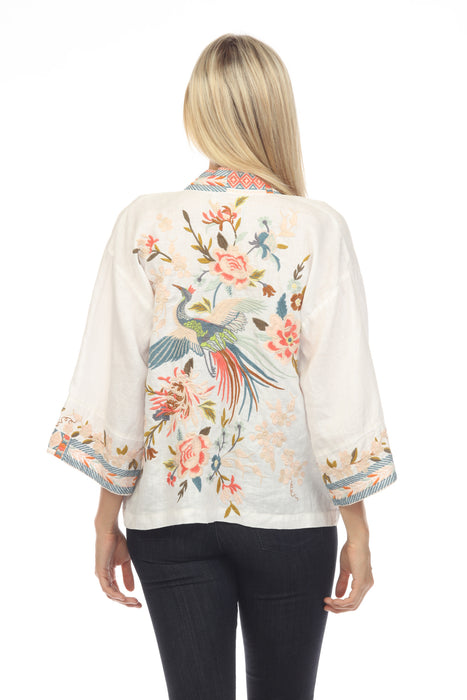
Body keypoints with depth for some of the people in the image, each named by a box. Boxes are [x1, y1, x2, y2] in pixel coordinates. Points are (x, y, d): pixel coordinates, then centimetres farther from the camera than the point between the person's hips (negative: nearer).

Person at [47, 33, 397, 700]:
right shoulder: (319, 228, -8)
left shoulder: (144, 223, -4)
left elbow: (114, 377, -4)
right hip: (288, 514, -1)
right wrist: (357, 531, 0)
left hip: (171, 510, 1)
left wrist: (107, 517, 5)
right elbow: (341, 387, -9)